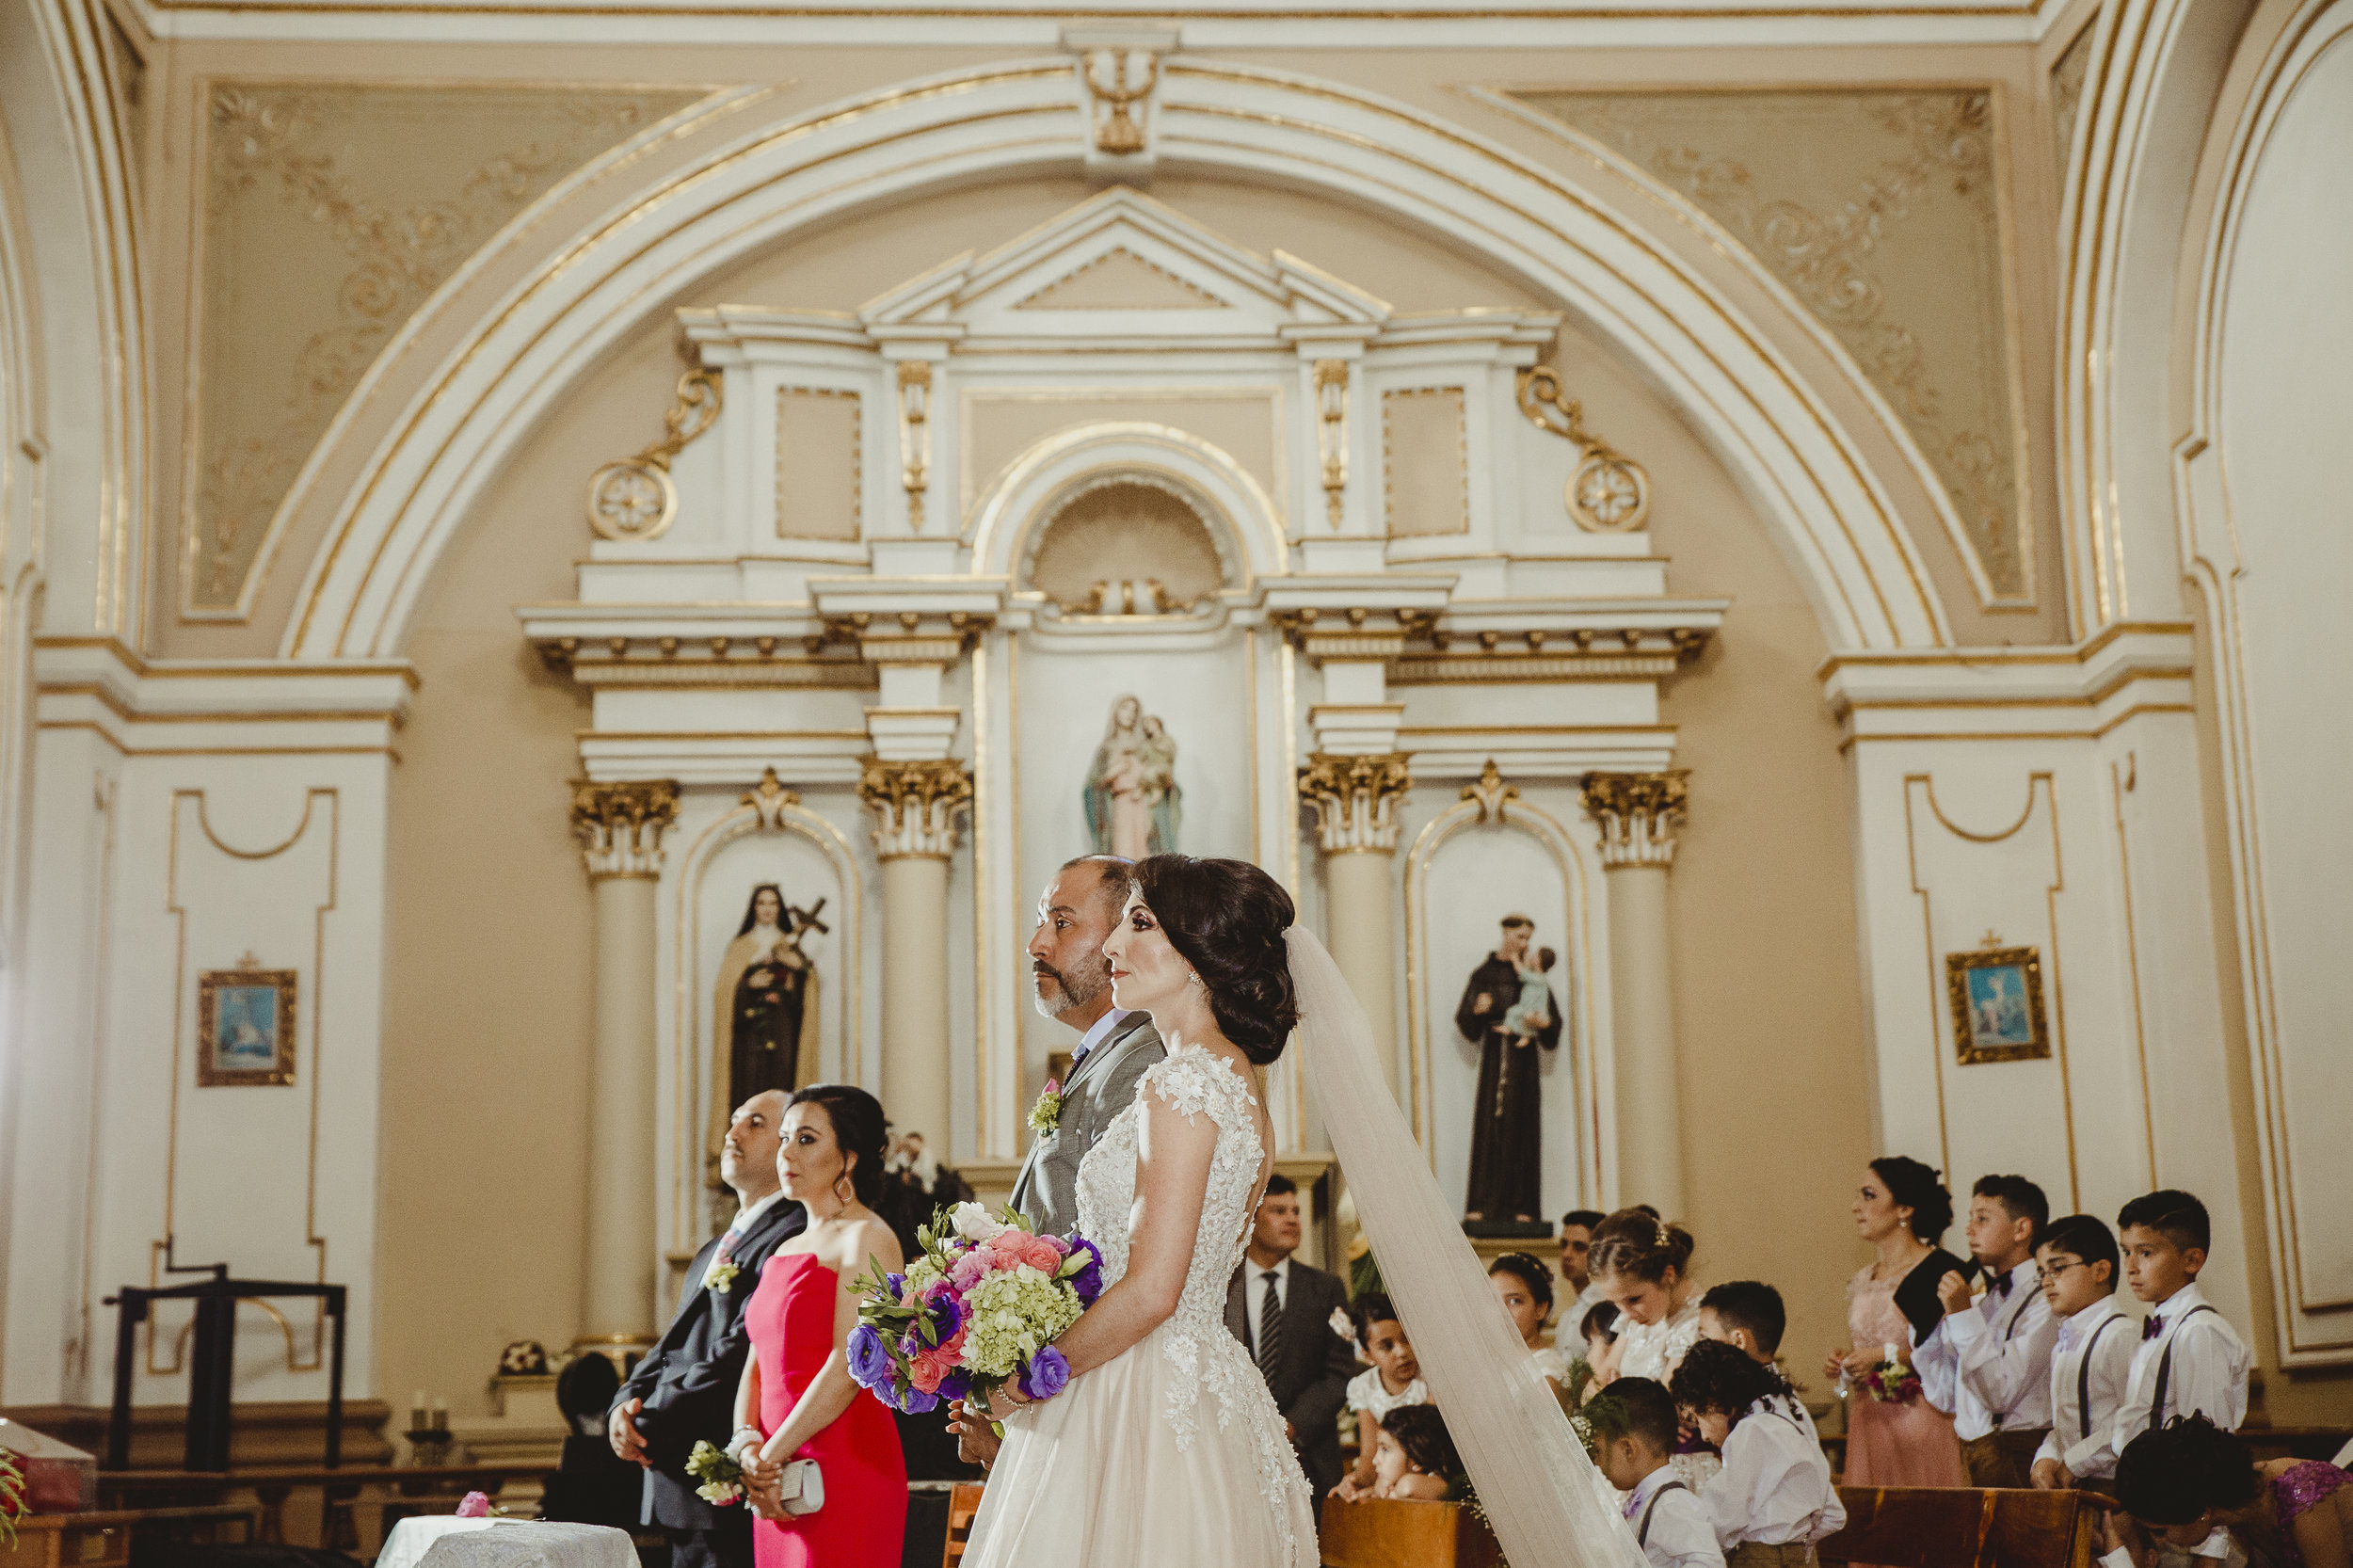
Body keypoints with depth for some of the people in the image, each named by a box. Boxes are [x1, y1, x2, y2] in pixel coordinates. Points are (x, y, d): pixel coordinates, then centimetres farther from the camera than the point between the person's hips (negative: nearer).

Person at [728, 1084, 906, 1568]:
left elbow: (849, 1366, -15)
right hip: (781, 1479, 7)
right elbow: (756, 1366, 14)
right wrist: (746, 1442, -5)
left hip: (845, 1471, -7)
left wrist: (769, 1456, -12)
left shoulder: (868, 1239, -6)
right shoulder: (785, 1252, 19)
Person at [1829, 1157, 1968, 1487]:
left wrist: (1888, 1356, -16)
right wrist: (1843, 1365, 6)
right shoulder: (1862, 1281, 16)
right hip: (1869, 1427, 6)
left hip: (1925, 1421, -6)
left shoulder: (1944, 1271, -8)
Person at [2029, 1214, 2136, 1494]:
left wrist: (2074, 1462, -12)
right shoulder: (2063, 1342, 20)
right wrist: (2046, 1458, 4)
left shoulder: (2121, 1335, -9)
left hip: (2108, 1485, -7)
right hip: (2064, 1487, 7)